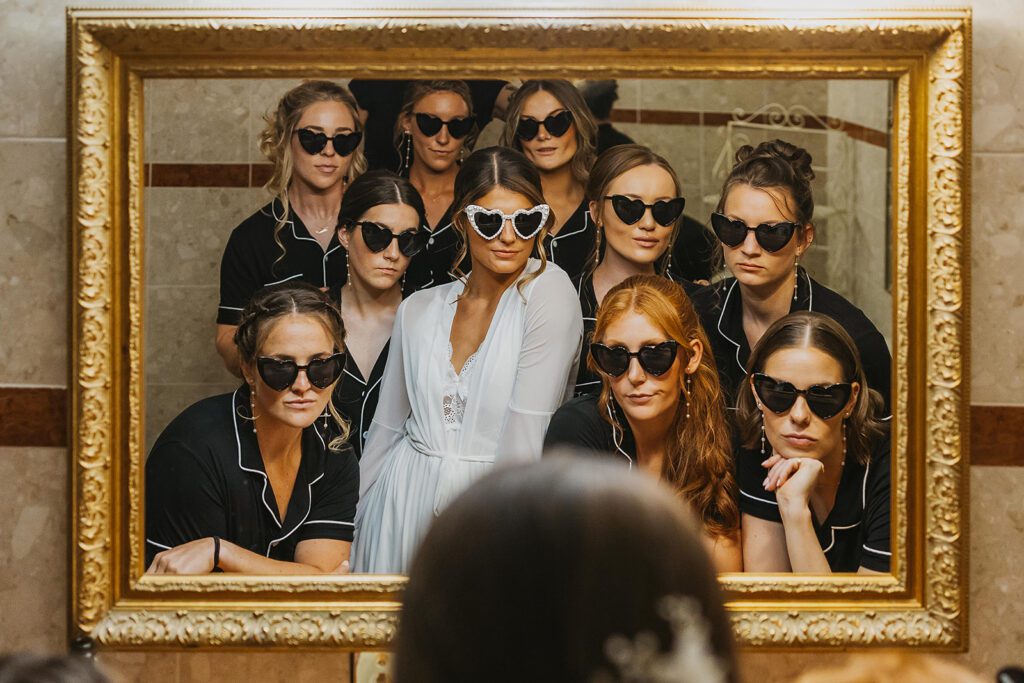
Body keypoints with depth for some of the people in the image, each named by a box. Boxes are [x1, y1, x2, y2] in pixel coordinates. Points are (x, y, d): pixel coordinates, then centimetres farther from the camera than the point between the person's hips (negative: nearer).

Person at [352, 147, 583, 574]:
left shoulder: (549, 291, -11)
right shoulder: (418, 309, 6)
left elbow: (523, 442, -16)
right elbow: (387, 428, 13)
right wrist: (348, 528, 12)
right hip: (402, 509, 4)